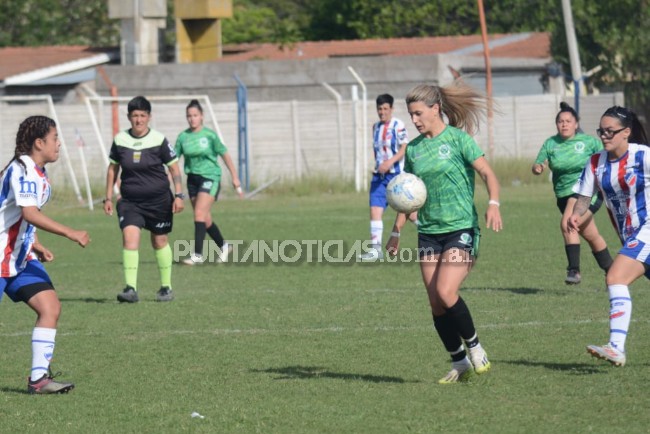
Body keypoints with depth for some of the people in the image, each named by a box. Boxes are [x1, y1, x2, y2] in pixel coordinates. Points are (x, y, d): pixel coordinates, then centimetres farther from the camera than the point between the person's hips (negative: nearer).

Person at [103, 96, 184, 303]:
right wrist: (108, 197, 10)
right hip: (130, 201, 1)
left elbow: (174, 168, 0)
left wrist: (179, 195, -7)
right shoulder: (120, 140, -1)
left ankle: (166, 287, 26)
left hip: (159, 200, -1)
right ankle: (131, 289, -21)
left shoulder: (159, 140, -7)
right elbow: (113, 168, 11)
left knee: (159, 241, 9)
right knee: (130, 237, -18)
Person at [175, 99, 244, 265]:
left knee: (199, 214, -17)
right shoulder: (183, 137, 2)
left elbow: (225, 155, 0)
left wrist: (235, 178, 1)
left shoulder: (209, 135, -7)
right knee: (205, 219, 10)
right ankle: (223, 246, 31)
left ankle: (198, 254, -16)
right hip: (192, 178, 5)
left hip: (210, 177, -5)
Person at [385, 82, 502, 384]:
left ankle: (474, 347, 0)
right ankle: (459, 364, 13)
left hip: (461, 229, -6)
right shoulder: (413, 149, 10)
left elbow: (487, 173, -13)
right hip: (428, 232, 6)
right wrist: (396, 232, 15)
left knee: (446, 293, -20)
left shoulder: (458, 139, -6)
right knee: (435, 302, 1)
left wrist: (493, 203, -30)